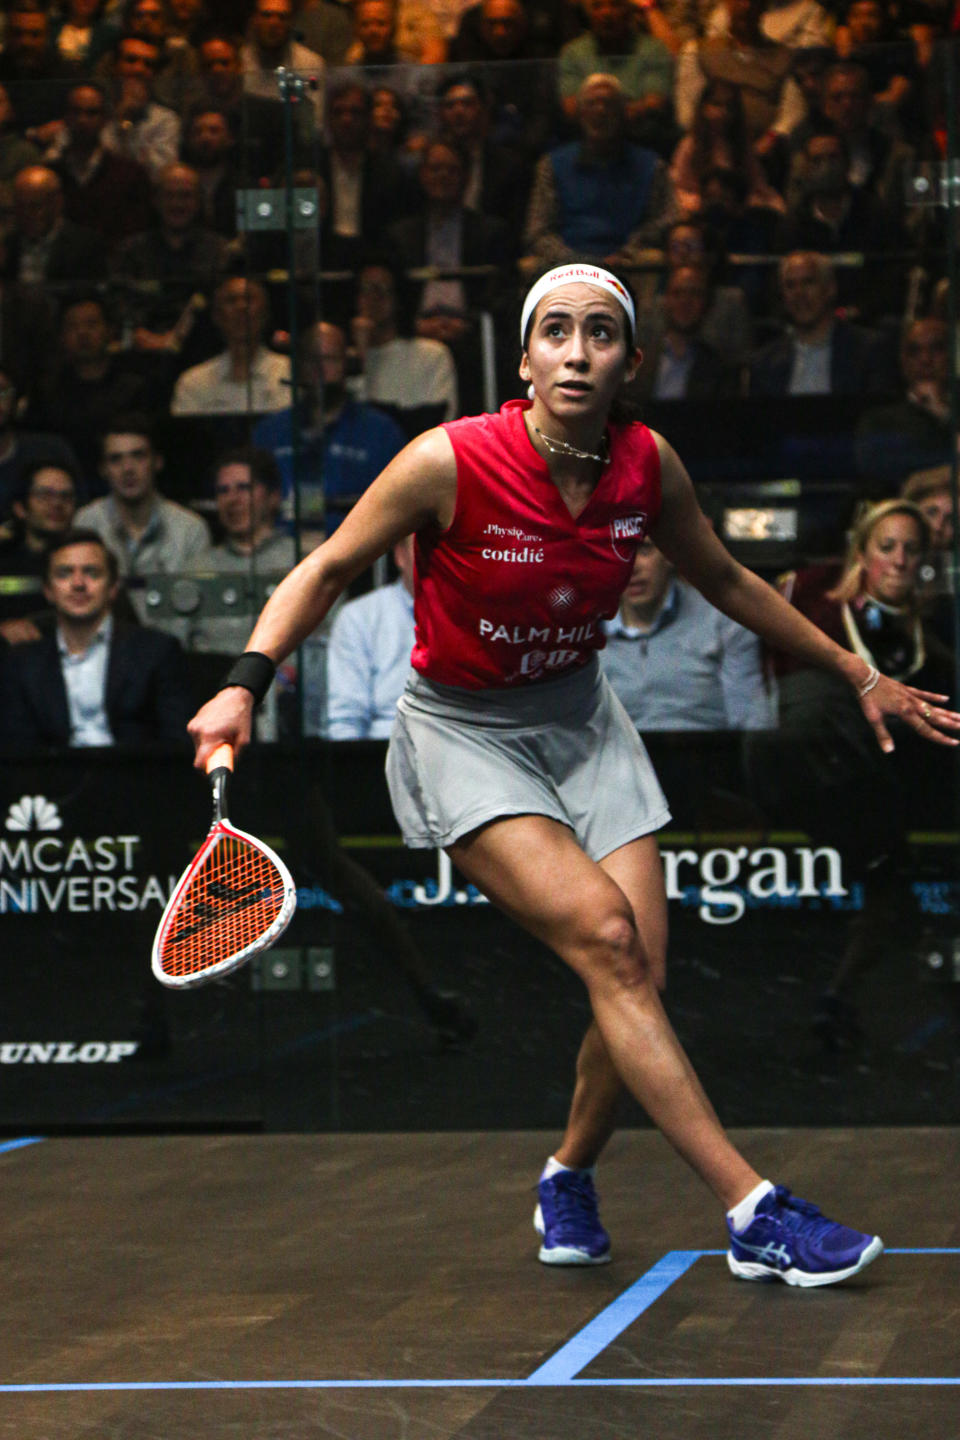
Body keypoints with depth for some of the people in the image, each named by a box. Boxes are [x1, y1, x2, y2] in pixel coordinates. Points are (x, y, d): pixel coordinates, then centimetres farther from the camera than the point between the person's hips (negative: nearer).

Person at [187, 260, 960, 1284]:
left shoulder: (648, 467, -9)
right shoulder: (452, 463, -22)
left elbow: (727, 583, 10)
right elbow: (328, 569, -9)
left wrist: (859, 676, 14)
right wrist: (245, 683, -22)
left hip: (580, 719, 5)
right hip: (463, 735, -5)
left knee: (640, 975, -7)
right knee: (604, 932, -24)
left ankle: (567, 1181, 23)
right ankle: (753, 1213, -25)